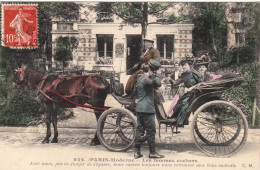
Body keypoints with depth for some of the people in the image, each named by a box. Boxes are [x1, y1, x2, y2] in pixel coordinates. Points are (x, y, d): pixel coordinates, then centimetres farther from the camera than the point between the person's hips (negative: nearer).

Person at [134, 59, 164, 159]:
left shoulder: (141, 78, 18)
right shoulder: (145, 79, -13)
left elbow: (156, 85, 26)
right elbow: (156, 83, -31)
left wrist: (156, 76, 10)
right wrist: (159, 75, -12)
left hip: (140, 108, 10)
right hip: (147, 109, -10)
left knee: (140, 130, 10)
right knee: (151, 131, -1)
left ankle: (137, 152, 14)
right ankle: (152, 152, 6)